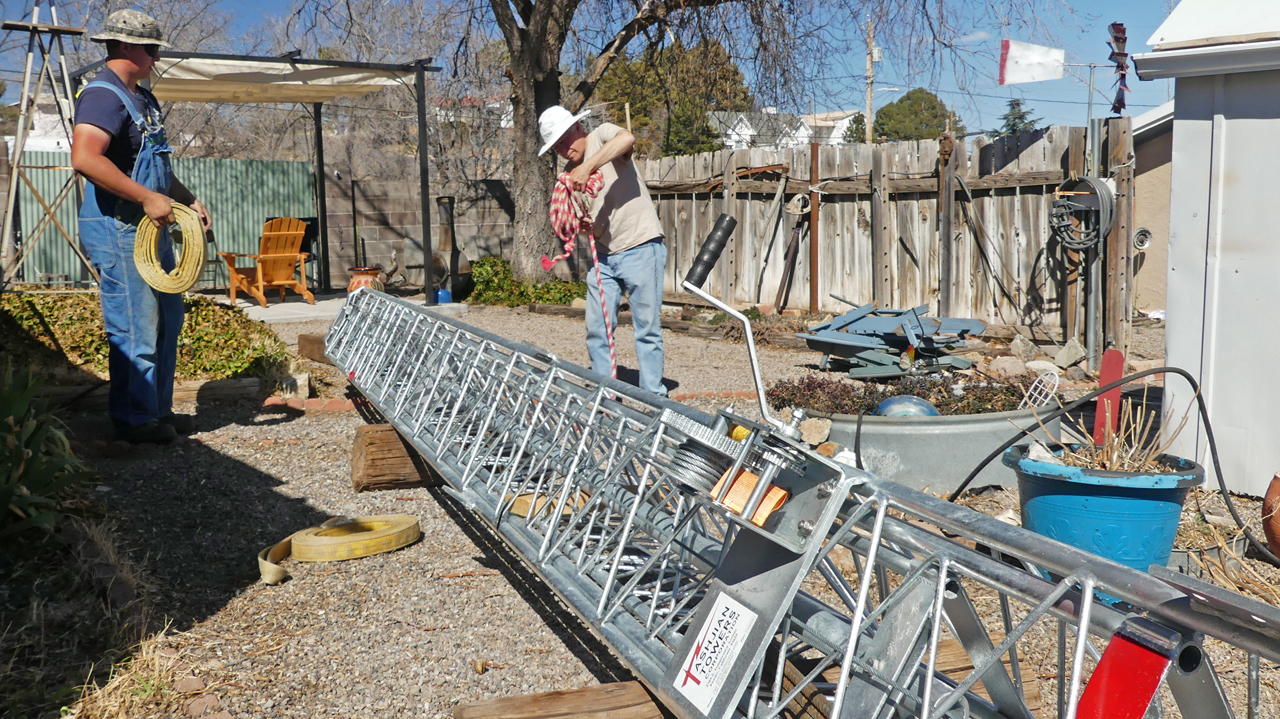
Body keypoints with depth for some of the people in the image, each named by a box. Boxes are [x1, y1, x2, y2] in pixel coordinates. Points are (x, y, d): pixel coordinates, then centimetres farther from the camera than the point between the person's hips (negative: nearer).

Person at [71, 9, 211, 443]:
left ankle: (158, 410, 25)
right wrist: (147, 198, -26)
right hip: (118, 231, -10)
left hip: (151, 228, 10)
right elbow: (85, 158, -29)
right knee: (135, 328, -6)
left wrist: (188, 200, 19)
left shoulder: (142, 100, 18)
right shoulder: (103, 95, -14)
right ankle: (134, 420, 6)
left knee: (168, 319, 15)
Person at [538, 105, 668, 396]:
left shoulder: (602, 135, -4)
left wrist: (587, 167, -31)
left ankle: (654, 397, 6)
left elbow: (627, 138, -28)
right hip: (603, 254, 7)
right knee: (596, 330, 6)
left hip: (640, 247, -7)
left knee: (647, 327, -2)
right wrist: (581, 225, -3)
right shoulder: (569, 173, 14)